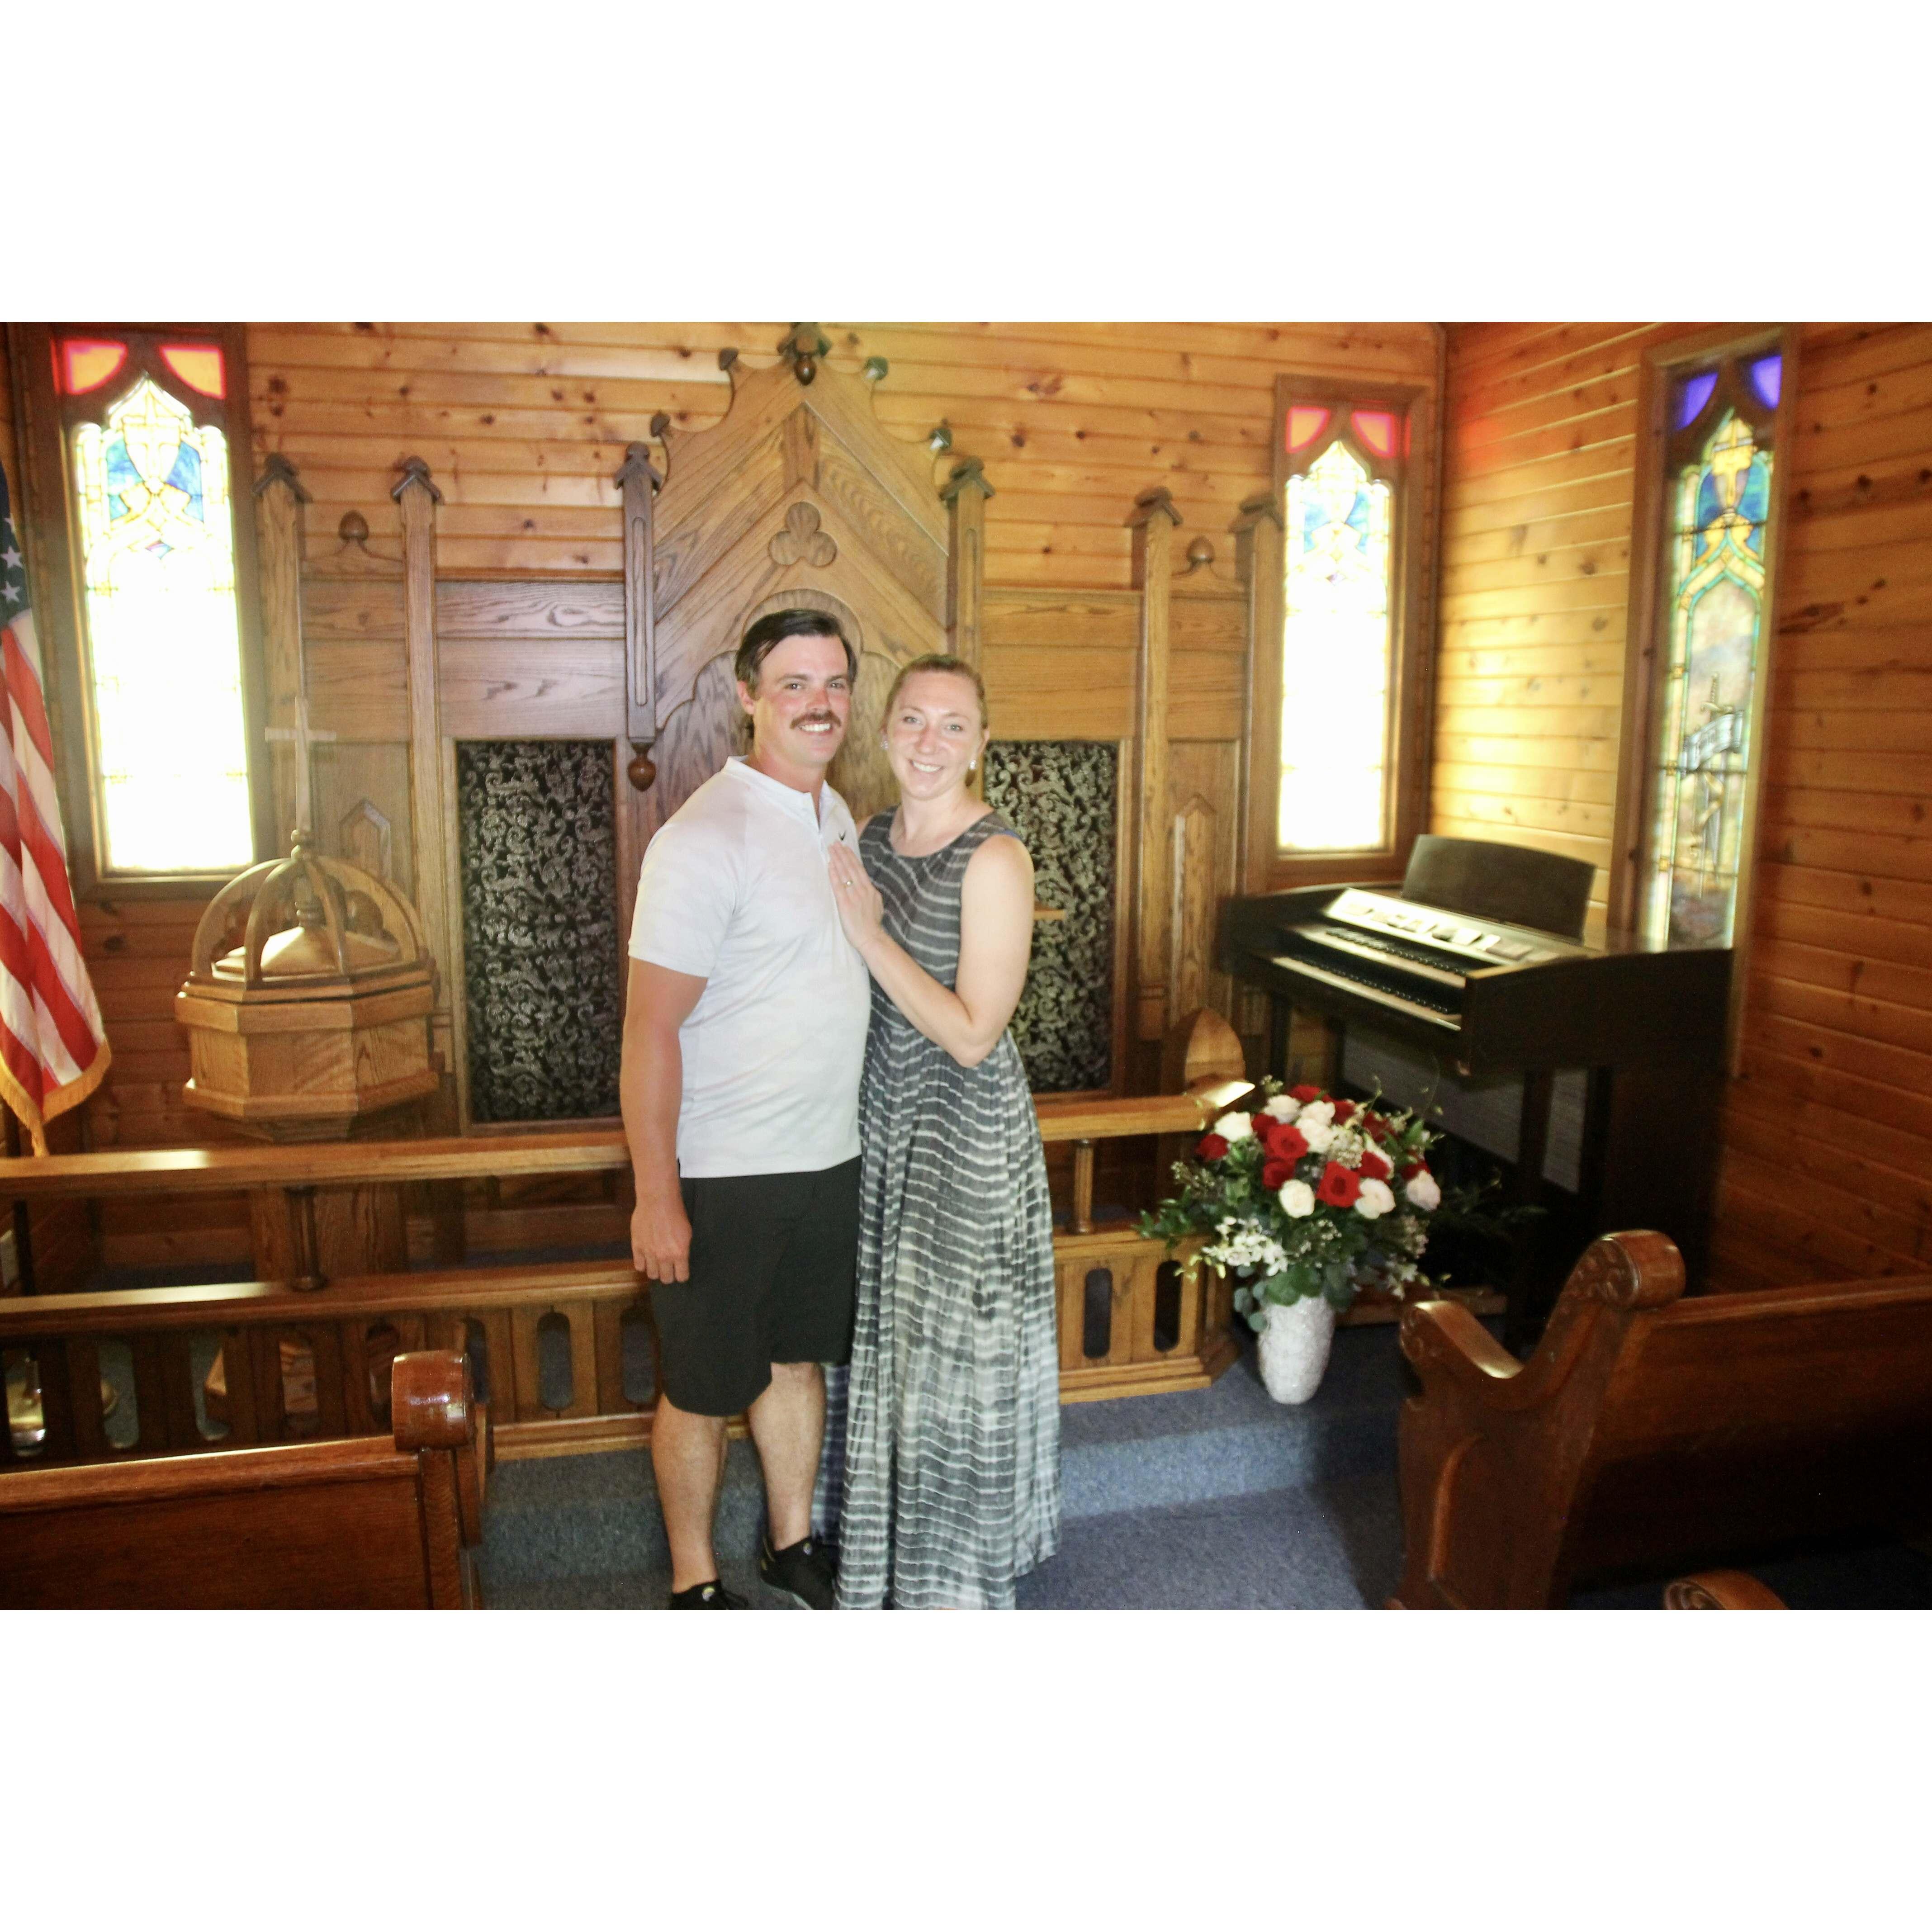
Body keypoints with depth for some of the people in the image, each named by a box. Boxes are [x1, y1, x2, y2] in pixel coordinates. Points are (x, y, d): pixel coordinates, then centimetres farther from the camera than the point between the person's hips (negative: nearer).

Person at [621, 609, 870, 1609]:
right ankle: (695, 1580, 31)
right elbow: (650, 1026, -20)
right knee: (705, 1388, 10)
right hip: (723, 1174, -7)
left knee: (797, 1357, 22)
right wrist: (656, 1196, -20)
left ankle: (792, 1541, 42)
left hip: (830, 1156, 8)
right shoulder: (705, 838, -20)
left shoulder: (836, 817, 7)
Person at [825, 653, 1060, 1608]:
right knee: (893, 1336, 19)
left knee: (955, 1347, 7)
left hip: (966, 1136, -7)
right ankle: (896, 1552, 41)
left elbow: (972, 1033, -24)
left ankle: (956, 1574, 29)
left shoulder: (994, 859, -19)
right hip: (884, 1119, 7)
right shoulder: (873, 837, 4)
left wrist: (867, 931, -23)